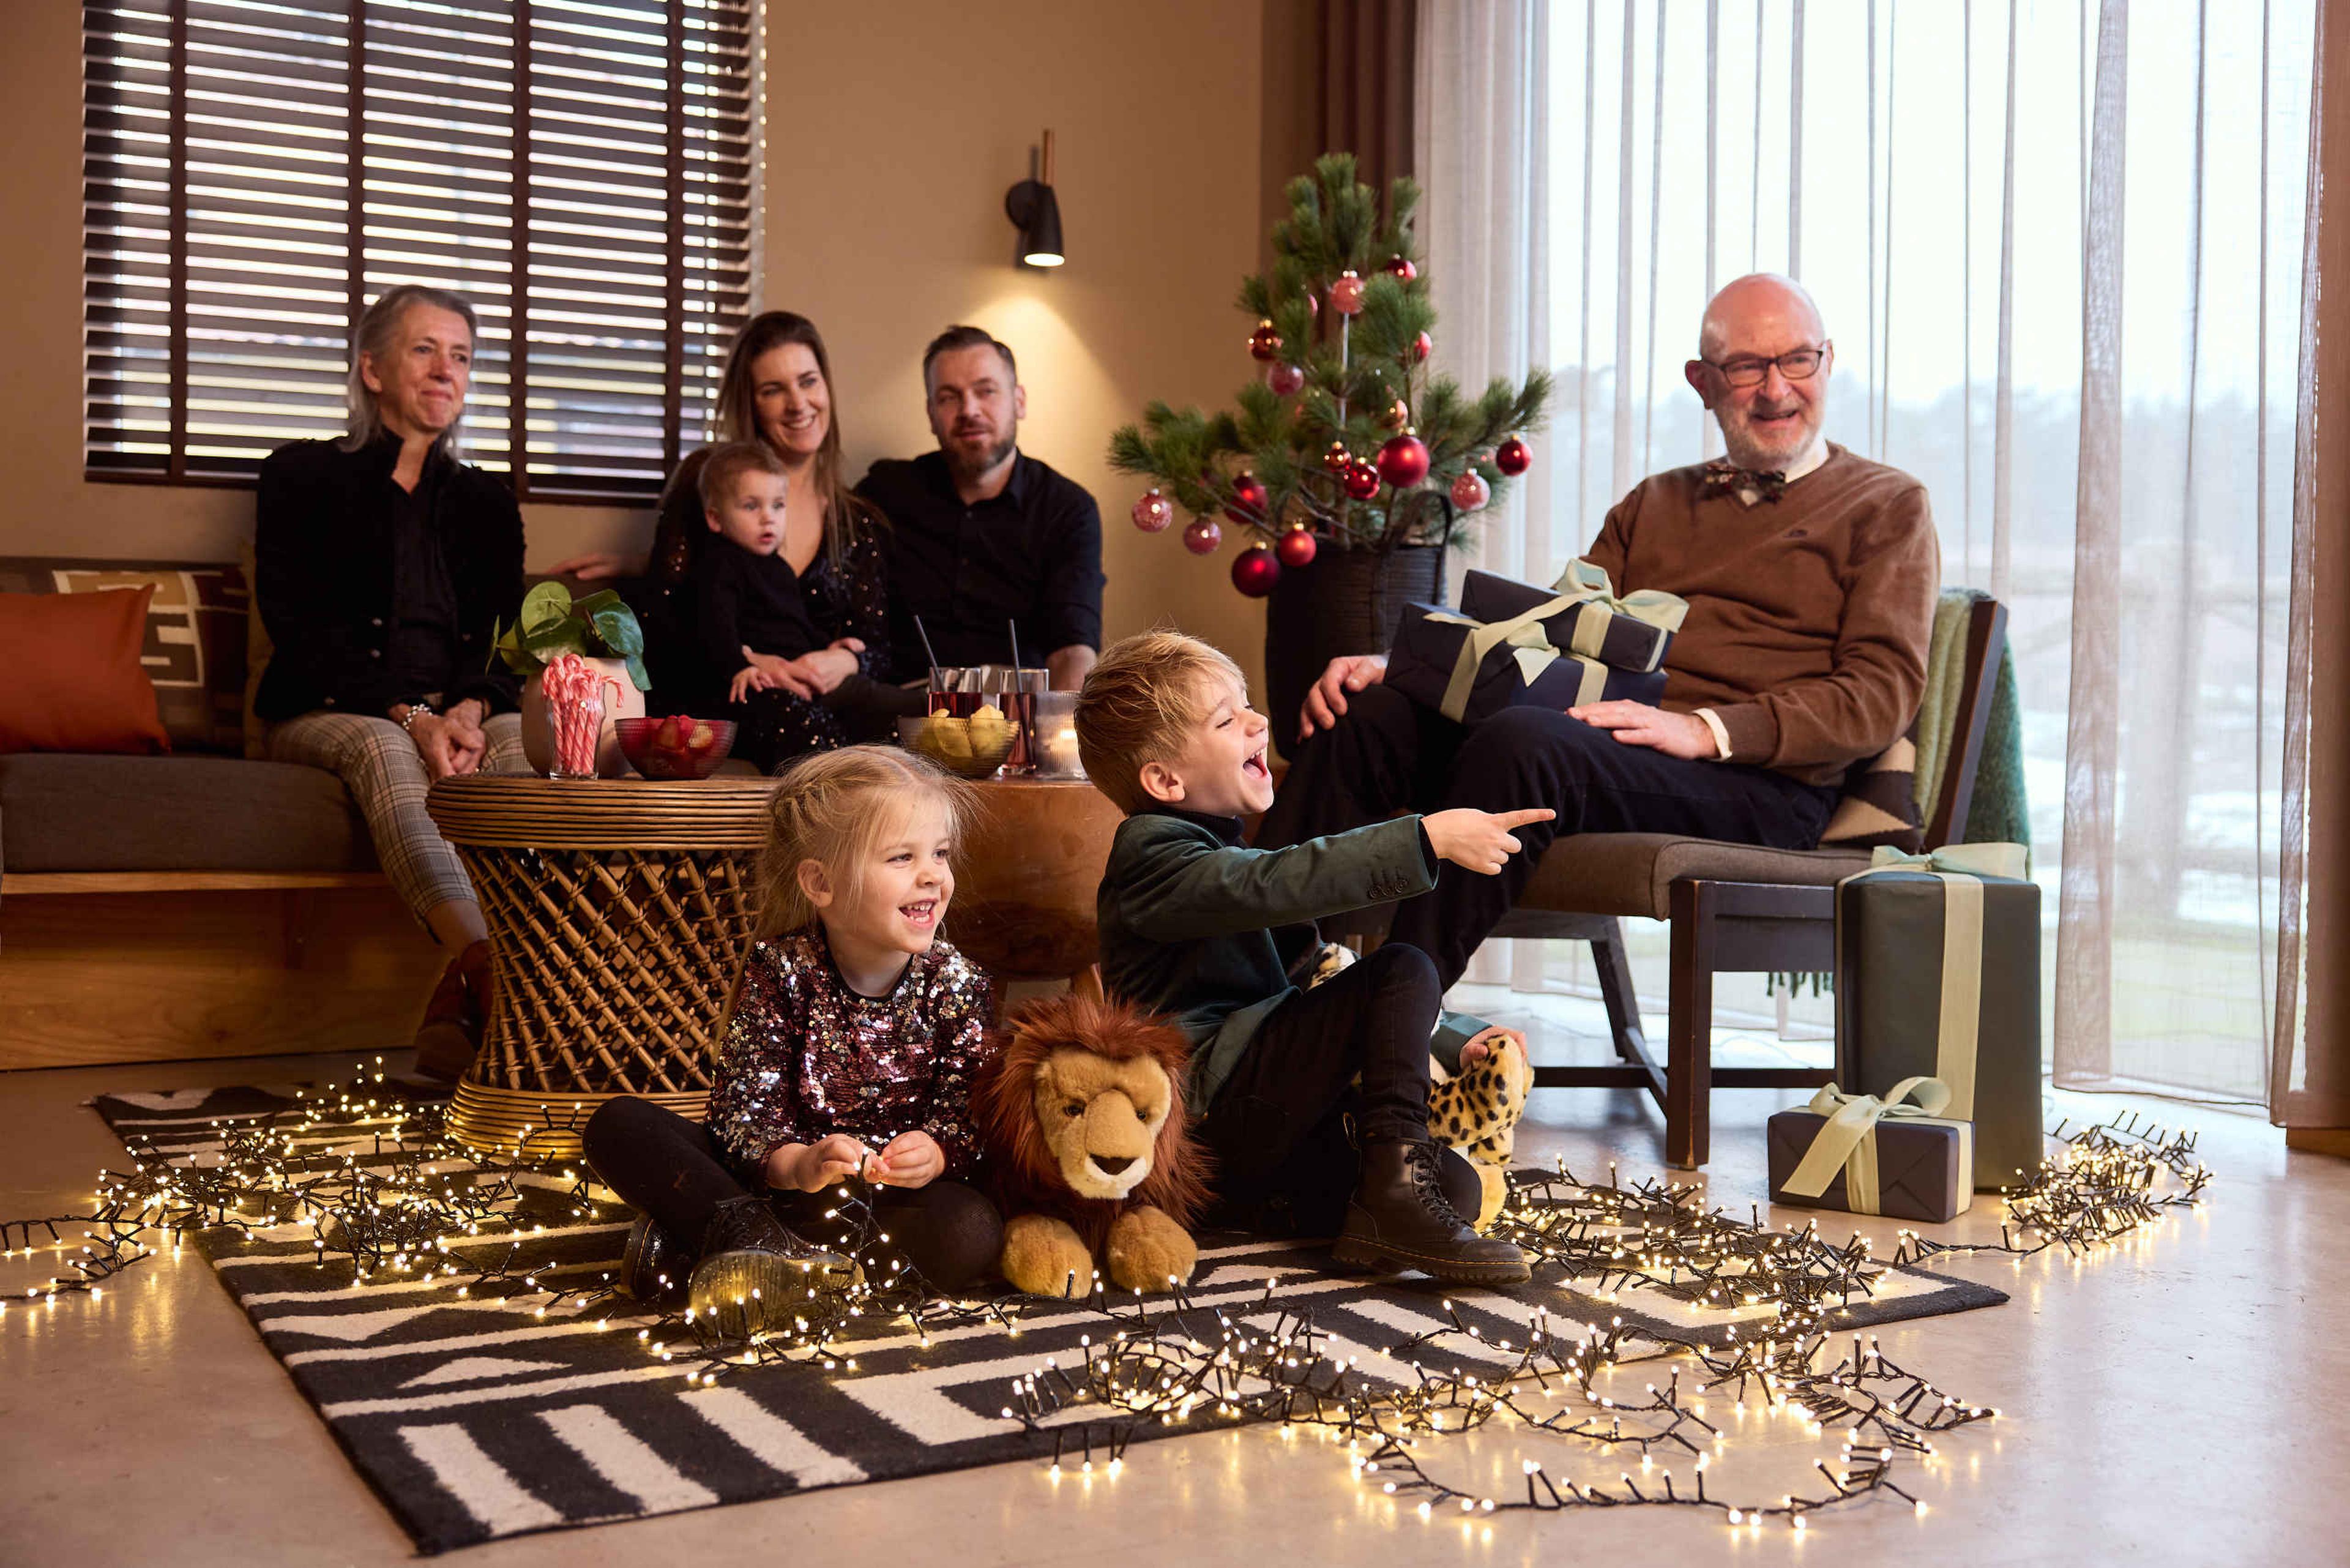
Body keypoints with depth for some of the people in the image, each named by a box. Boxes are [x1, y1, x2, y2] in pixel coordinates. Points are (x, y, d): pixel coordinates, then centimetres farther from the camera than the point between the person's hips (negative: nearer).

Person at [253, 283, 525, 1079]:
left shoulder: (485, 502, 19)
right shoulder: (303, 476, 8)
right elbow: (297, 626, -4)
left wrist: (470, 709, -15)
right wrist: (410, 717, -19)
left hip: (454, 715, 3)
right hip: (323, 714, -3)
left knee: (522, 736, -31)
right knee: (383, 750, -38)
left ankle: (459, 1004, -47)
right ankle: (493, 968, -57)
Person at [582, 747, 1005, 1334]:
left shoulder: (955, 982, -6)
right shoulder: (779, 971, -10)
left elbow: (967, 1111, -10)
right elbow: (745, 1105, -14)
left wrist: (935, 1154, -34)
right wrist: (796, 1165, -35)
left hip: (895, 1191, 0)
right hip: (779, 1171, 0)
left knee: (971, 1234, -34)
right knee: (619, 1125, -14)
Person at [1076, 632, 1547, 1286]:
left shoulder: (1226, 859, 27)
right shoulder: (1153, 855, -5)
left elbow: (1308, 980, 28)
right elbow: (1282, 884, -24)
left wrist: (1454, 1037, 17)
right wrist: (1429, 838, -30)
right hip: (1217, 1103, -8)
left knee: (1457, 1186, -7)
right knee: (1403, 971, -15)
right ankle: (1394, 1170, -21)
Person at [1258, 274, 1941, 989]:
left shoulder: (1887, 506, 12)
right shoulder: (1653, 503, 28)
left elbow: (1884, 694, -1)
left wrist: (1706, 730, -18)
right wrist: (1393, 663, 1)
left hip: (1756, 781, -5)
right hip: (1604, 744, 5)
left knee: (1524, 739, -35)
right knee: (1367, 713, -18)